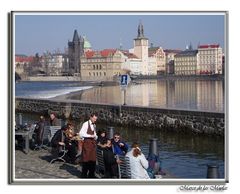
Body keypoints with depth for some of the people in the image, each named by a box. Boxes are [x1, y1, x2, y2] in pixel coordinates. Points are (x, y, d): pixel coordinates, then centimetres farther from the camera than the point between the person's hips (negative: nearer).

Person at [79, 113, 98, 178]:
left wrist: (95, 137, 4)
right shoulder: (86, 124, -9)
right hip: (87, 143, -7)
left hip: (93, 143, 7)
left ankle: (91, 175, 17)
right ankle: (84, 175, 6)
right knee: (86, 159, -4)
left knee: (93, 159, 8)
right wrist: (90, 136, -18)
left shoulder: (94, 125, 15)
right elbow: (81, 134, -14)